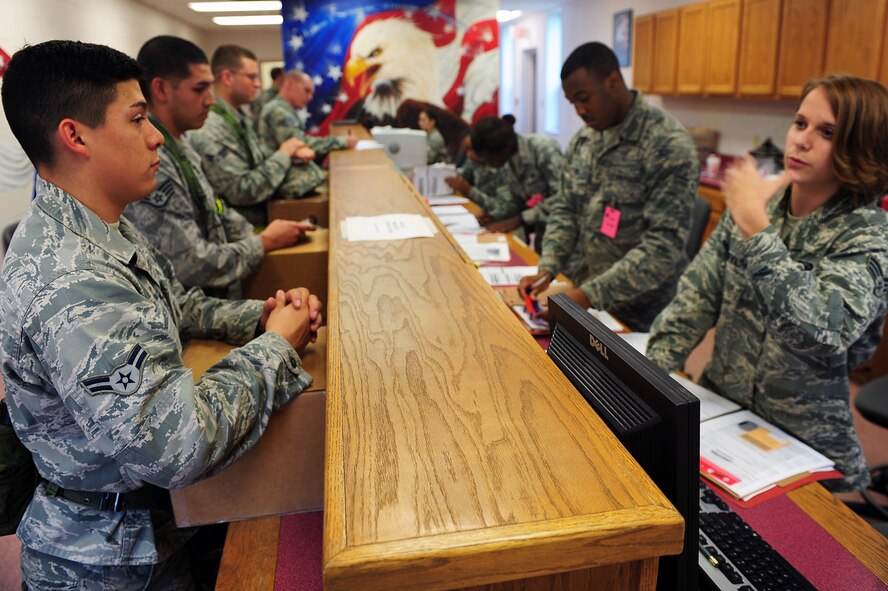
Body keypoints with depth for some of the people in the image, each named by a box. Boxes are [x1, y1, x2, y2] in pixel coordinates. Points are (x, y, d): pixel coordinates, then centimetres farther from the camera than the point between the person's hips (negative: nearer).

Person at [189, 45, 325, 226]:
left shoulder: (239, 117, 9)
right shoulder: (209, 129, -21)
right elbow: (243, 192, -24)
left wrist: (293, 155, -3)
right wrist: (283, 154, -14)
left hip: (268, 206, 9)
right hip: (249, 225, -8)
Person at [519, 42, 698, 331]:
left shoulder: (669, 144, -19)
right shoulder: (582, 139, 2)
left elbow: (665, 244, -24)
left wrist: (591, 294, -29)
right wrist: (547, 269, -8)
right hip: (581, 294, 6)